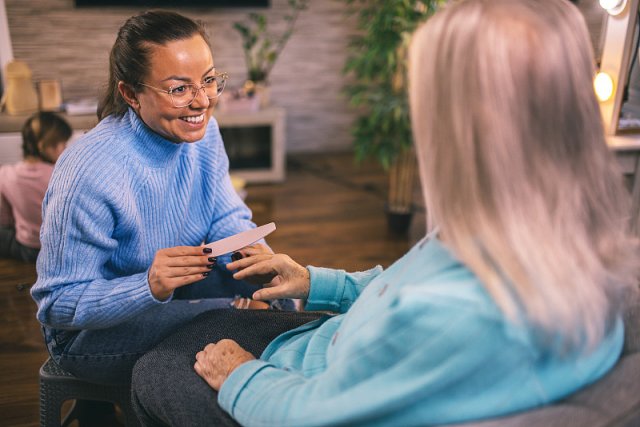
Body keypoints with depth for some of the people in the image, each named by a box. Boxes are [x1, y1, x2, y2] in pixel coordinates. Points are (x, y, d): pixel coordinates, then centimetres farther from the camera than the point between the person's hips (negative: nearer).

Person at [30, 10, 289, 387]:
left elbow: (226, 219, -2)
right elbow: (58, 304, -24)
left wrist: (252, 250, -25)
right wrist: (151, 286, -40)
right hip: (89, 330, -6)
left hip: (171, 290, 7)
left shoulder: (202, 132, -10)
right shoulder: (89, 173, -30)